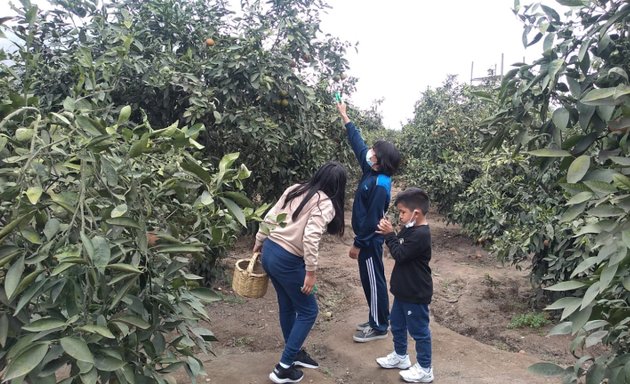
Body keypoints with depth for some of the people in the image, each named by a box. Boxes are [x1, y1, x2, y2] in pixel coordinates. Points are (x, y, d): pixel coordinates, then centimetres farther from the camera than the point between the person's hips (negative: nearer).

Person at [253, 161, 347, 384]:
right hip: (288, 261, -8)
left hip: (270, 251, 8)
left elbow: (270, 218, 10)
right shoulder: (326, 204, -12)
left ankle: (294, 352, 40)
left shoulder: (294, 190, 8)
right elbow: (310, 237, -23)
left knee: (287, 306, 23)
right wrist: (311, 271, -16)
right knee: (308, 311, 9)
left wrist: (259, 243, 20)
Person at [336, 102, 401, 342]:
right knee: (369, 281, 17)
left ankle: (379, 328, 15)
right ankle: (376, 320, 30)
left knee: (374, 282, 2)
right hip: (367, 238, 9)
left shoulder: (379, 185, -24)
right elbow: (358, 144, 12)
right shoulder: (372, 172, 2)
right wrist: (344, 117, 16)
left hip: (369, 240, -9)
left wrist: (358, 244, -18)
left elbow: (372, 219, -23)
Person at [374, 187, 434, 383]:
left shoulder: (421, 234, -26)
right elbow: (399, 249, 9)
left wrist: (390, 234, -19)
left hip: (416, 294, -10)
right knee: (397, 324, 23)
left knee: (419, 330, 5)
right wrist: (388, 233, -6)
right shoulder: (409, 229, 4)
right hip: (403, 290, 10)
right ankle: (400, 356, 41)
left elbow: (399, 254, -25)